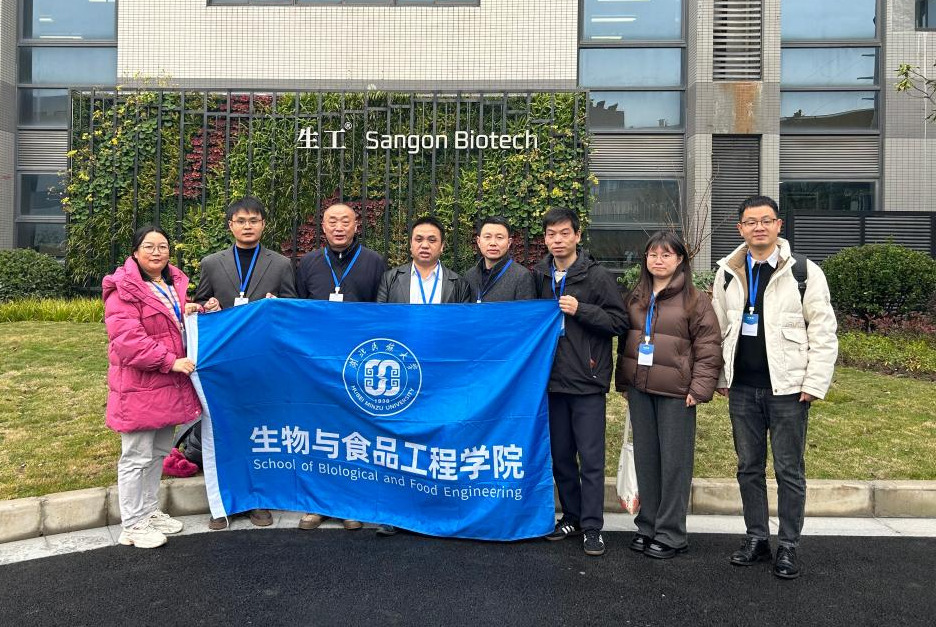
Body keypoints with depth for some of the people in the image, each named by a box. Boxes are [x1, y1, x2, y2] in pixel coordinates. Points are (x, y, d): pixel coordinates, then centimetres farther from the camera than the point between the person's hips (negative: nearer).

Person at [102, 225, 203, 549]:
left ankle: (150, 511, 32)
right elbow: (127, 340, -20)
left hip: (169, 385, 8)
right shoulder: (124, 289, -11)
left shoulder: (176, 283, 12)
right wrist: (170, 361, -22)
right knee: (137, 457, 1)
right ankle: (132, 525, 13)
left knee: (159, 453, 18)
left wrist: (192, 313, 5)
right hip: (139, 386, -8)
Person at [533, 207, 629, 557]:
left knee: (591, 458, 0)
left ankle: (592, 527, 11)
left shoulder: (597, 276, -5)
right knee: (560, 455, 13)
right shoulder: (538, 276, 8)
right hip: (552, 380, 5)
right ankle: (572, 517, 28)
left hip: (587, 382, -4)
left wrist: (580, 310, -17)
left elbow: (620, 322, -7)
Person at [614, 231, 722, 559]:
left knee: (674, 461, 2)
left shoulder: (695, 299, -5)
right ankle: (647, 525, 26)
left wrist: (700, 387, -13)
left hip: (675, 391, -5)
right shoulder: (635, 298, 12)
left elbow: (709, 347, -7)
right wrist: (624, 381, 14)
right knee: (645, 458, 13)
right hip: (639, 389, 5)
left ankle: (670, 533, 14)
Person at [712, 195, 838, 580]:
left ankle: (788, 546, 18)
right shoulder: (728, 273, 7)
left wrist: (815, 383, -10)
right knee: (749, 467, 12)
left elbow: (823, 331, -5)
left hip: (787, 387, -3)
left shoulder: (804, 272, -4)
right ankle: (756, 538, 25)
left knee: (789, 470, 5)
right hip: (742, 388, 4)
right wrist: (719, 377, 8)